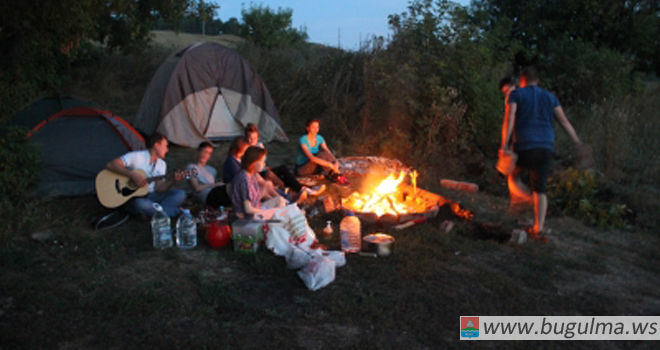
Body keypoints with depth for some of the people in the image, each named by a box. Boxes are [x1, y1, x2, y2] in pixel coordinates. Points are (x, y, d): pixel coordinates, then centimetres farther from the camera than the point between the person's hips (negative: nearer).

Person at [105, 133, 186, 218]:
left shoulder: (162, 164, 8)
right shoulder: (136, 156, -12)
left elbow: (159, 188, -2)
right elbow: (110, 165, -21)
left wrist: (173, 180, -19)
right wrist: (132, 174, -29)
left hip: (151, 196, 6)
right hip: (133, 196, -6)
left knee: (181, 194, -12)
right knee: (141, 204, -41)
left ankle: (150, 211, -22)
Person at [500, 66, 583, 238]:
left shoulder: (516, 94, 5)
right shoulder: (549, 97, 15)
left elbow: (510, 119, -9)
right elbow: (564, 122, 10)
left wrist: (504, 145, -15)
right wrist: (578, 144, 12)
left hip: (524, 148, -3)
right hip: (546, 148, 3)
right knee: (540, 188, 6)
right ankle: (538, 226, -2)